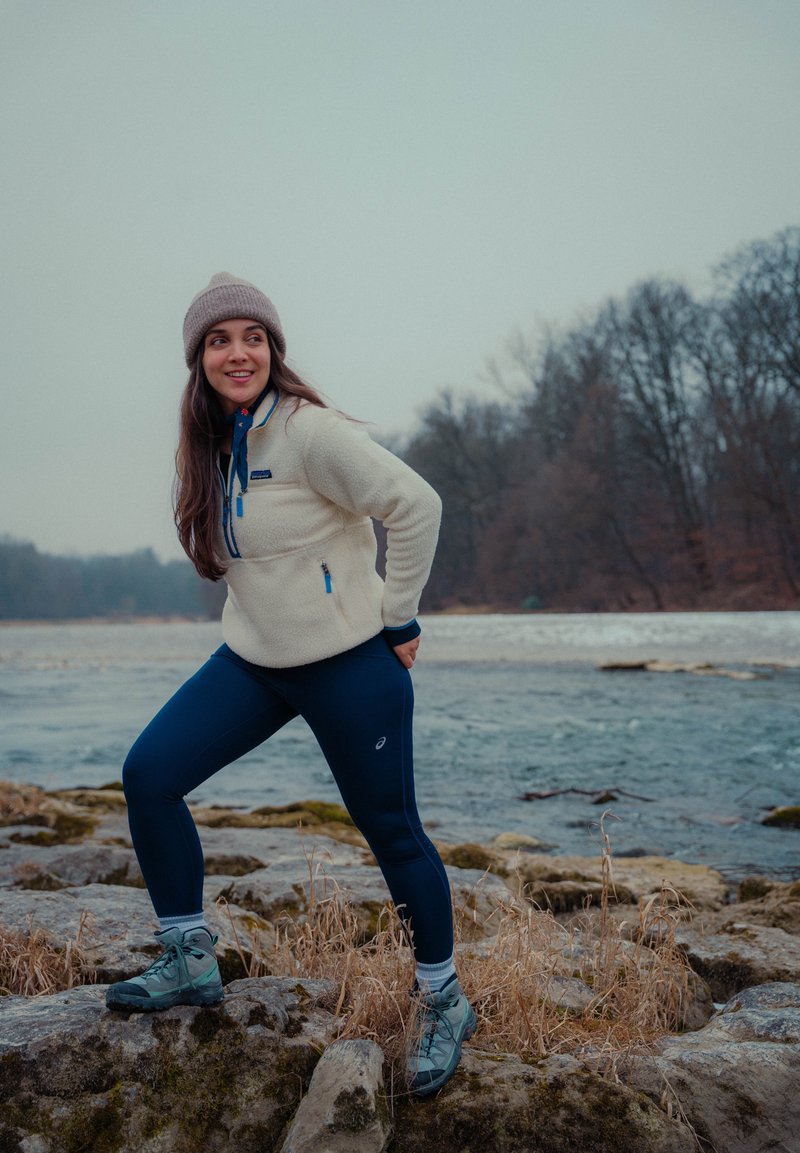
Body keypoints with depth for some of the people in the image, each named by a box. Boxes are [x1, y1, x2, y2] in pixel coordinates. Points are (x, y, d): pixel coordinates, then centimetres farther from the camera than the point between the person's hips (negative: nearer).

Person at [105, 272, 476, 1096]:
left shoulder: (308, 432, -19)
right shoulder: (209, 444, 4)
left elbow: (415, 506, -19)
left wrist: (397, 620, -14)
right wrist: (267, 615, 14)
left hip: (348, 665, -7)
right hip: (252, 660, 7)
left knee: (390, 831, 2)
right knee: (148, 774, 0)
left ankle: (444, 1005, 21)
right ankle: (190, 964, 14)